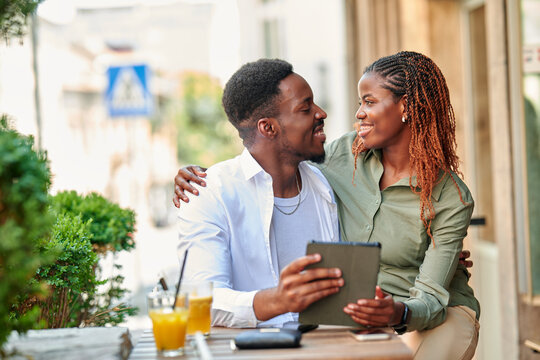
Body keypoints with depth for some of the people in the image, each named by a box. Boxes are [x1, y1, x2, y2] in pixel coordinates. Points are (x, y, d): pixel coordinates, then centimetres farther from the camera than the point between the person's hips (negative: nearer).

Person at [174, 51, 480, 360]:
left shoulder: (452, 198, -13)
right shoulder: (345, 153, -1)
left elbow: (431, 298, -17)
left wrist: (398, 312, -41)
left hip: (438, 315, -3)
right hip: (361, 312, 3)